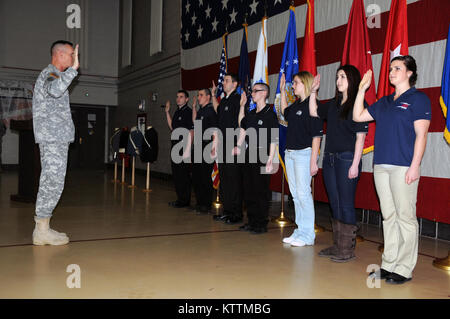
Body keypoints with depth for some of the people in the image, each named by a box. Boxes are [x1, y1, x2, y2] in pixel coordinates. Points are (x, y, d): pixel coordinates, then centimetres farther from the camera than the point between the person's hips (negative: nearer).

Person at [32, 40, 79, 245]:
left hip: (54, 138, 11)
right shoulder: (50, 74, -9)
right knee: (53, 182, -10)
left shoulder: (51, 75, 24)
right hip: (54, 138, -11)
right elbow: (55, 90, -34)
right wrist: (73, 68, -30)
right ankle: (42, 231, -6)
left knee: (49, 182, 10)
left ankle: (42, 228, 15)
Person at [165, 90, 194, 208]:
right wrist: (167, 112, 17)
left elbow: (191, 131, -14)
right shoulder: (177, 112, 16)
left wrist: (188, 147, -20)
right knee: (176, 174, 13)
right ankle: (180, 198, 23)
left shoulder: (188, 112, -9)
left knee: (184, 175, -4)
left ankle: (185, 200, 4)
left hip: (184, 146, -9)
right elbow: (172, 127, 19)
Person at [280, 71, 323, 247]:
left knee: (303, 193, -5)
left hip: (304, 153, -9)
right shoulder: (296, 105, 13)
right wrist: (282, 91, 28)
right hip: (290, 153, 9)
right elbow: (285, 112, 36)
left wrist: (313, 161, -19)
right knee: (295, 193, 12)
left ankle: (308, 235, 5)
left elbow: (316, 135, -15)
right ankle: (300, 231, 22)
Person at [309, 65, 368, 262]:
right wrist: (314, 91, 15)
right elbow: (314, 112, 25)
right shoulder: (334, 104, 13)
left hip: (347, 159, -8)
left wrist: (355, 164, -17)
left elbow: (360, 137, -12)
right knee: (334, 204, 13)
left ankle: (348, 249, 7)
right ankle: (337, 246, 23)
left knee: (346, 205, -3)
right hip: (330, 159, 8)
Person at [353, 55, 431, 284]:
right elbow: (358, 117, 19)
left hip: (403, 167, -6)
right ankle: (389, 265, 18)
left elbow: (421, 134, -7)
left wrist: (415, 166, -15)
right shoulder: (384, 102, 19)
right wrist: (362, 89, 15)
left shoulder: (418, 99, 0)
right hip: (381, 166, 7)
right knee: (389, 217, 10)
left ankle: (404, 269, 5)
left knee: (405, 217, -2)